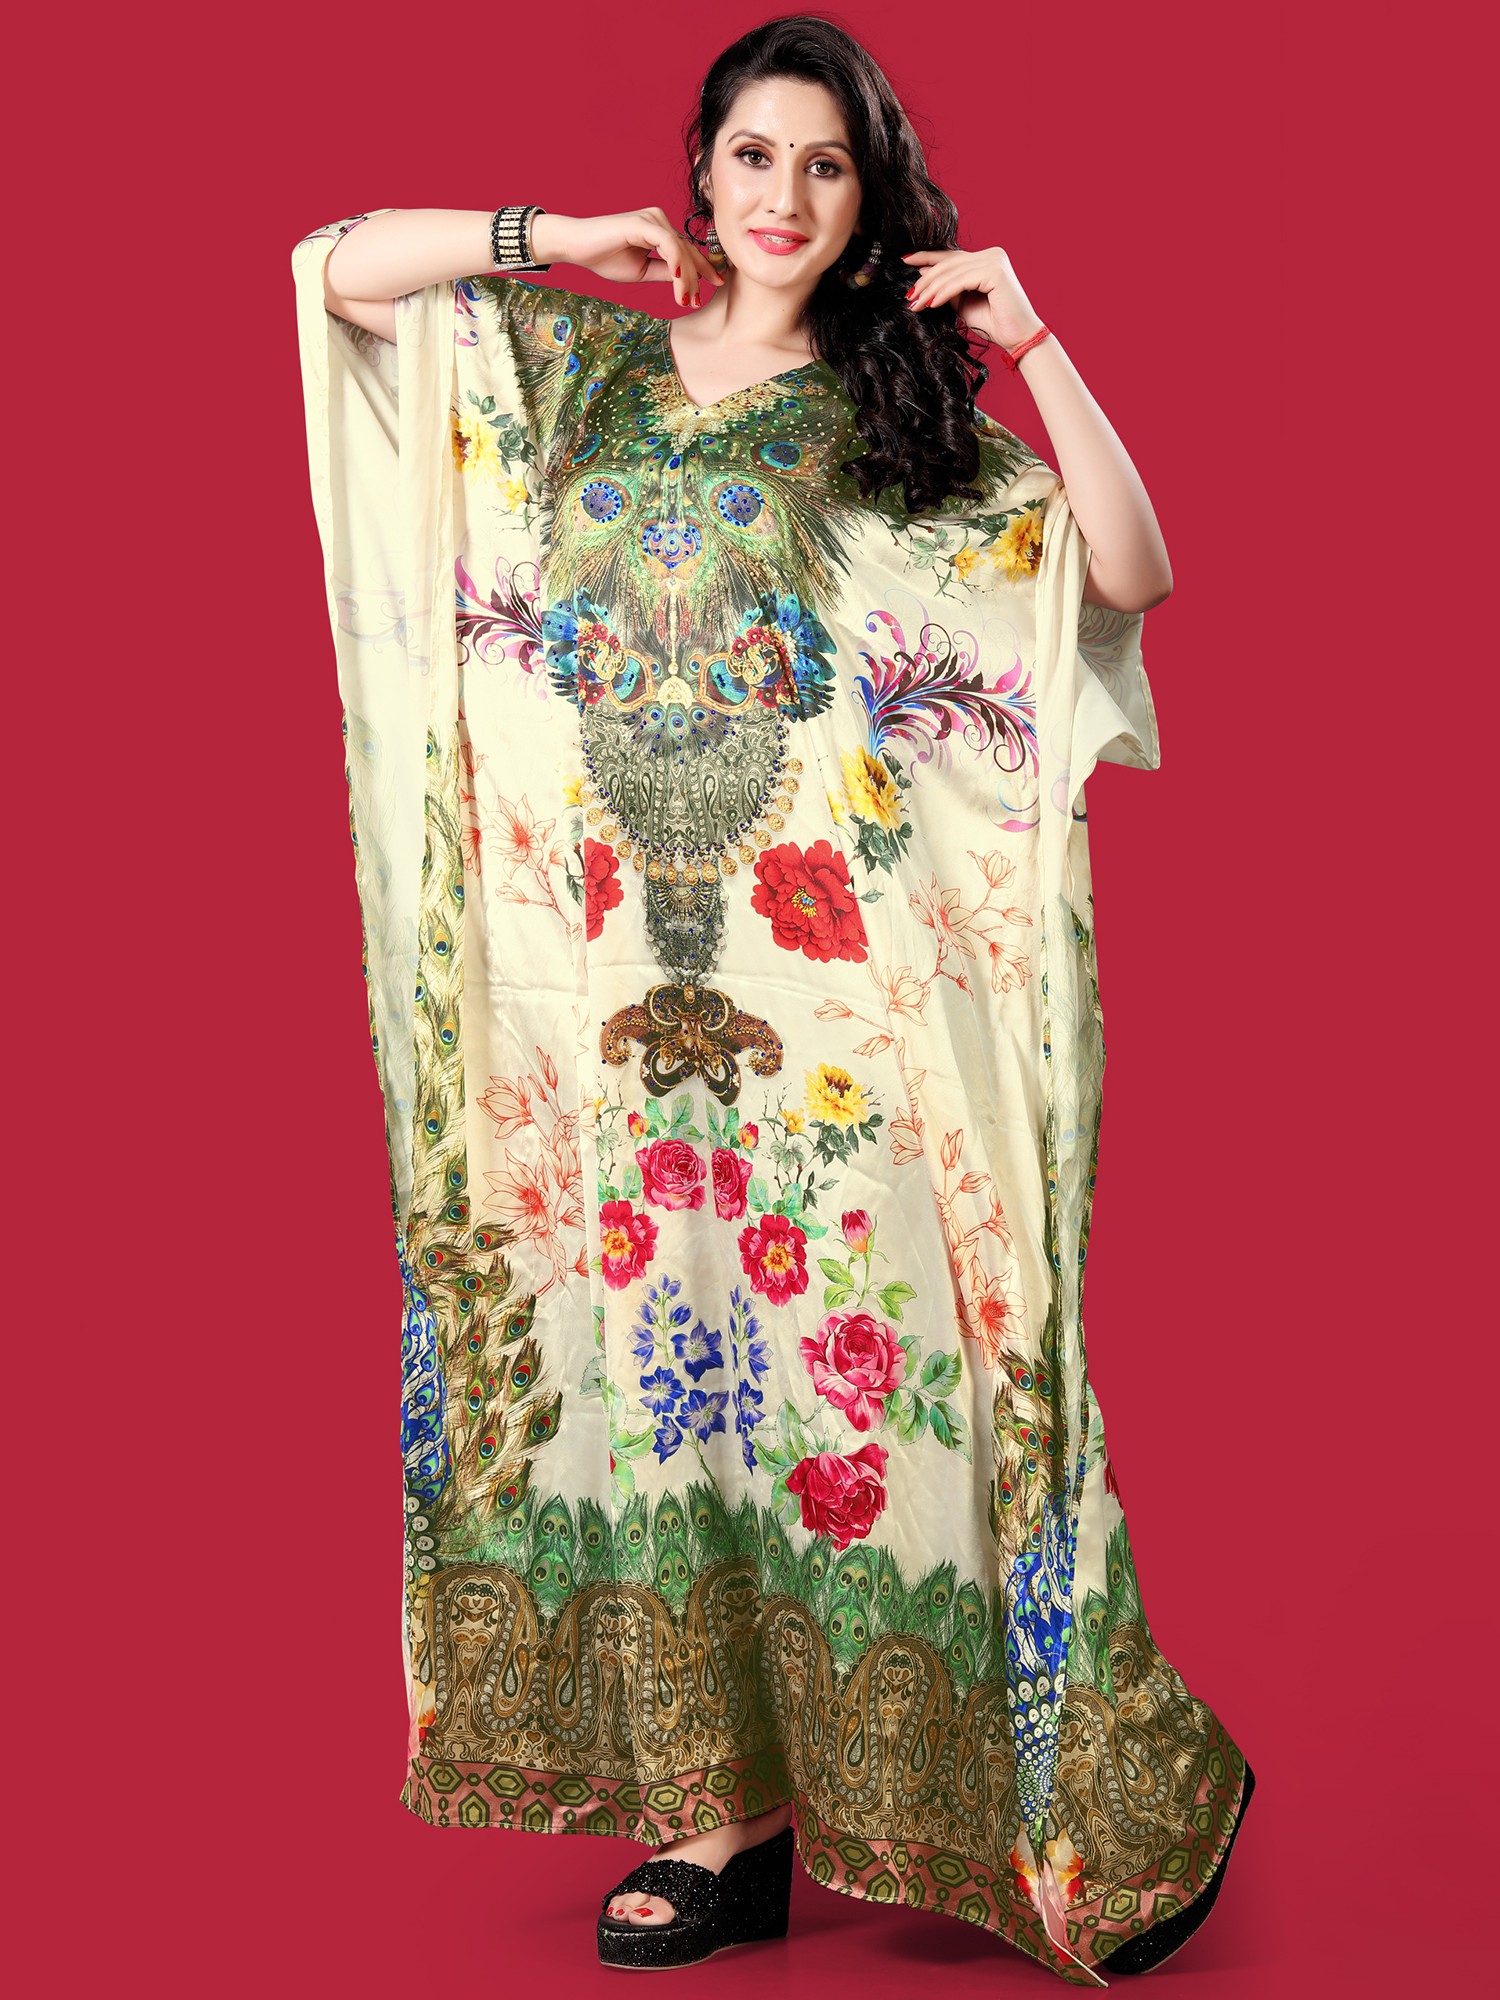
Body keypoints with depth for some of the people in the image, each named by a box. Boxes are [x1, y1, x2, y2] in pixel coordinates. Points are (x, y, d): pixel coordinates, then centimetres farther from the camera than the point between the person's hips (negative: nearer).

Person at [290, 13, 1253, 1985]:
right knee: (667, 1324, 5)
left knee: (856, 1329, -3)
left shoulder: (904, 412, 6)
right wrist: (563, 240, 4)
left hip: (841, 989, -3)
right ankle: (718, 1805, 16)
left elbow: (1133, 576, -4)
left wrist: (1038, 348, -12)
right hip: (623, 973, 3)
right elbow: (337, 268, 13)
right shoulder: (579, 367, 13)